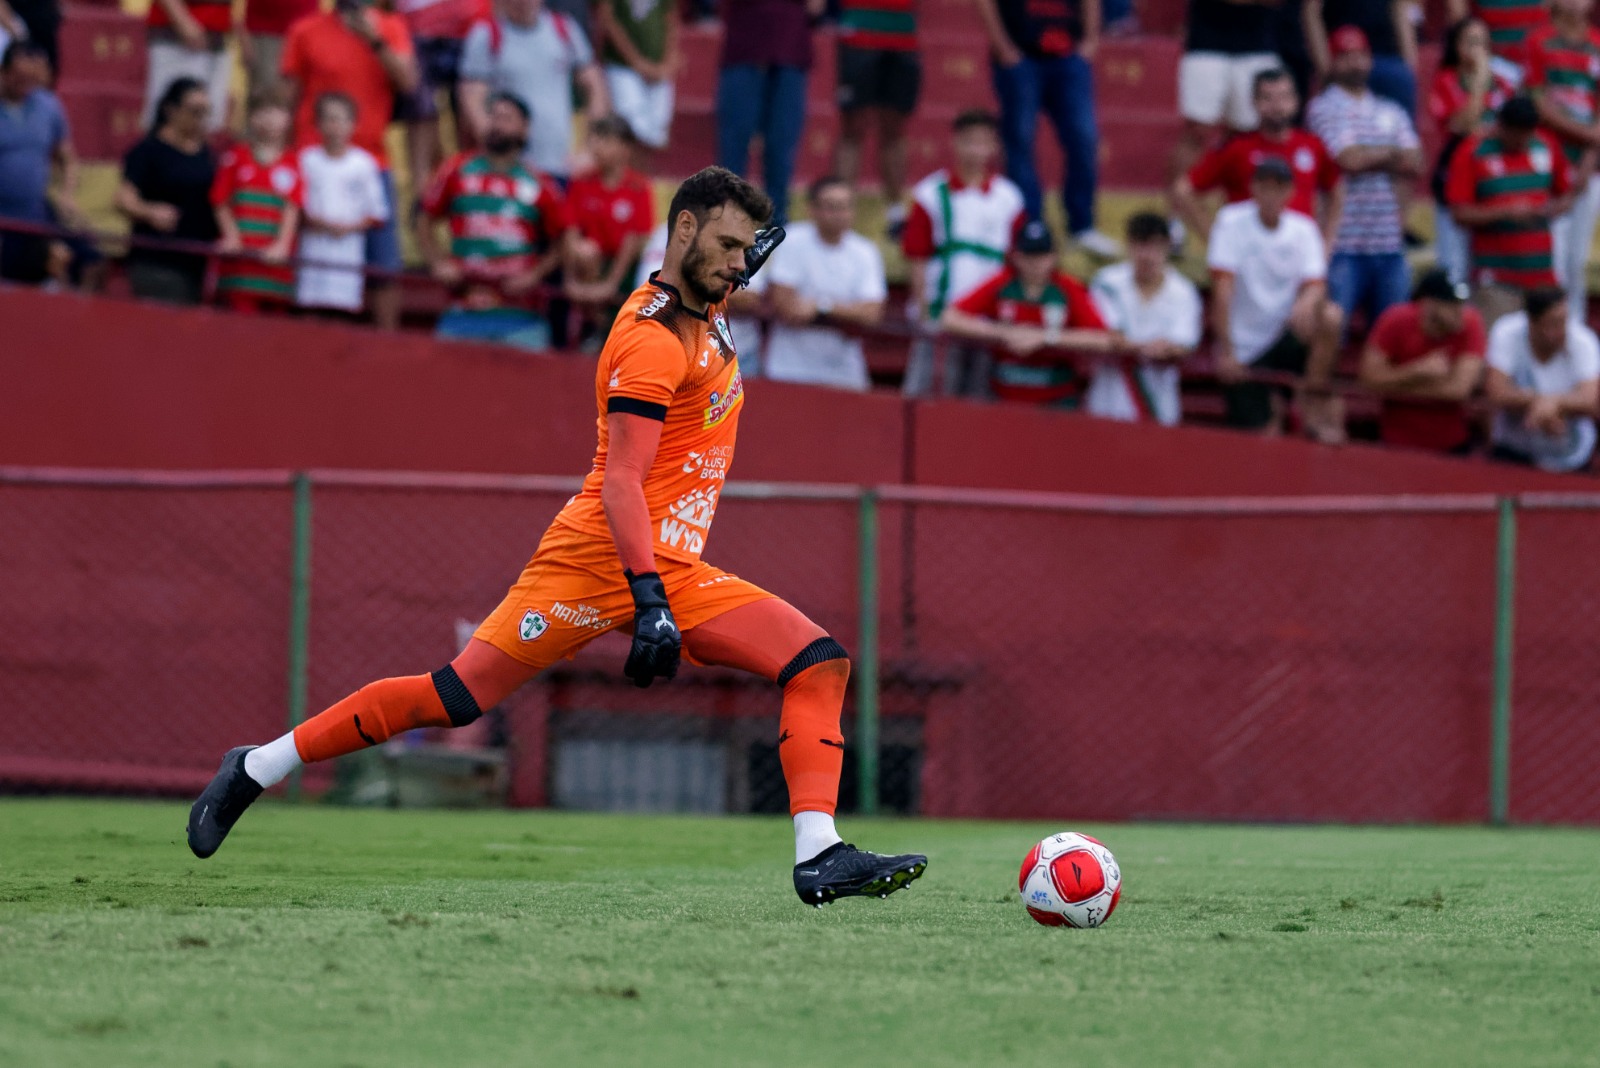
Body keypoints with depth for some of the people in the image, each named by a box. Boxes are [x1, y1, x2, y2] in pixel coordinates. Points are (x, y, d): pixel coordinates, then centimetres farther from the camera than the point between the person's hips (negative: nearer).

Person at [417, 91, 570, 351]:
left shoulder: (539, 185, 5)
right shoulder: (457, 172, 6)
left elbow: (560, 244, 12)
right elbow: (425, 220, 14)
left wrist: (535, 275, -4)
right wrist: (438, 263, 0)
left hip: (520, 314, -1)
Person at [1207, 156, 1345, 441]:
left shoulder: (1303, 230, 3)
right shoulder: (1232, 222, -6)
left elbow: (1315, 286, -8)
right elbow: (1223, 289, -13)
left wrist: (1308, 301, -34)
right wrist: (1226, 350, -19)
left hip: (1287, 338, 2)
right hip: (1244, 350, -2)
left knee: (1330, 317, -30)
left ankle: (1315, 405, -15)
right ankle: (1272, 408, 28)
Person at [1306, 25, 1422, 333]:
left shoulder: (1391, 112, 17)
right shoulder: (1324, 108, 1)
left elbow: (1414, 164, 5)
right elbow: (1349, 159, -12)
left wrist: (1368, 159, -8)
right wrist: (1391, 153, 4)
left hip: (1390, 240, 5)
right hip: (1343, 241, -5)